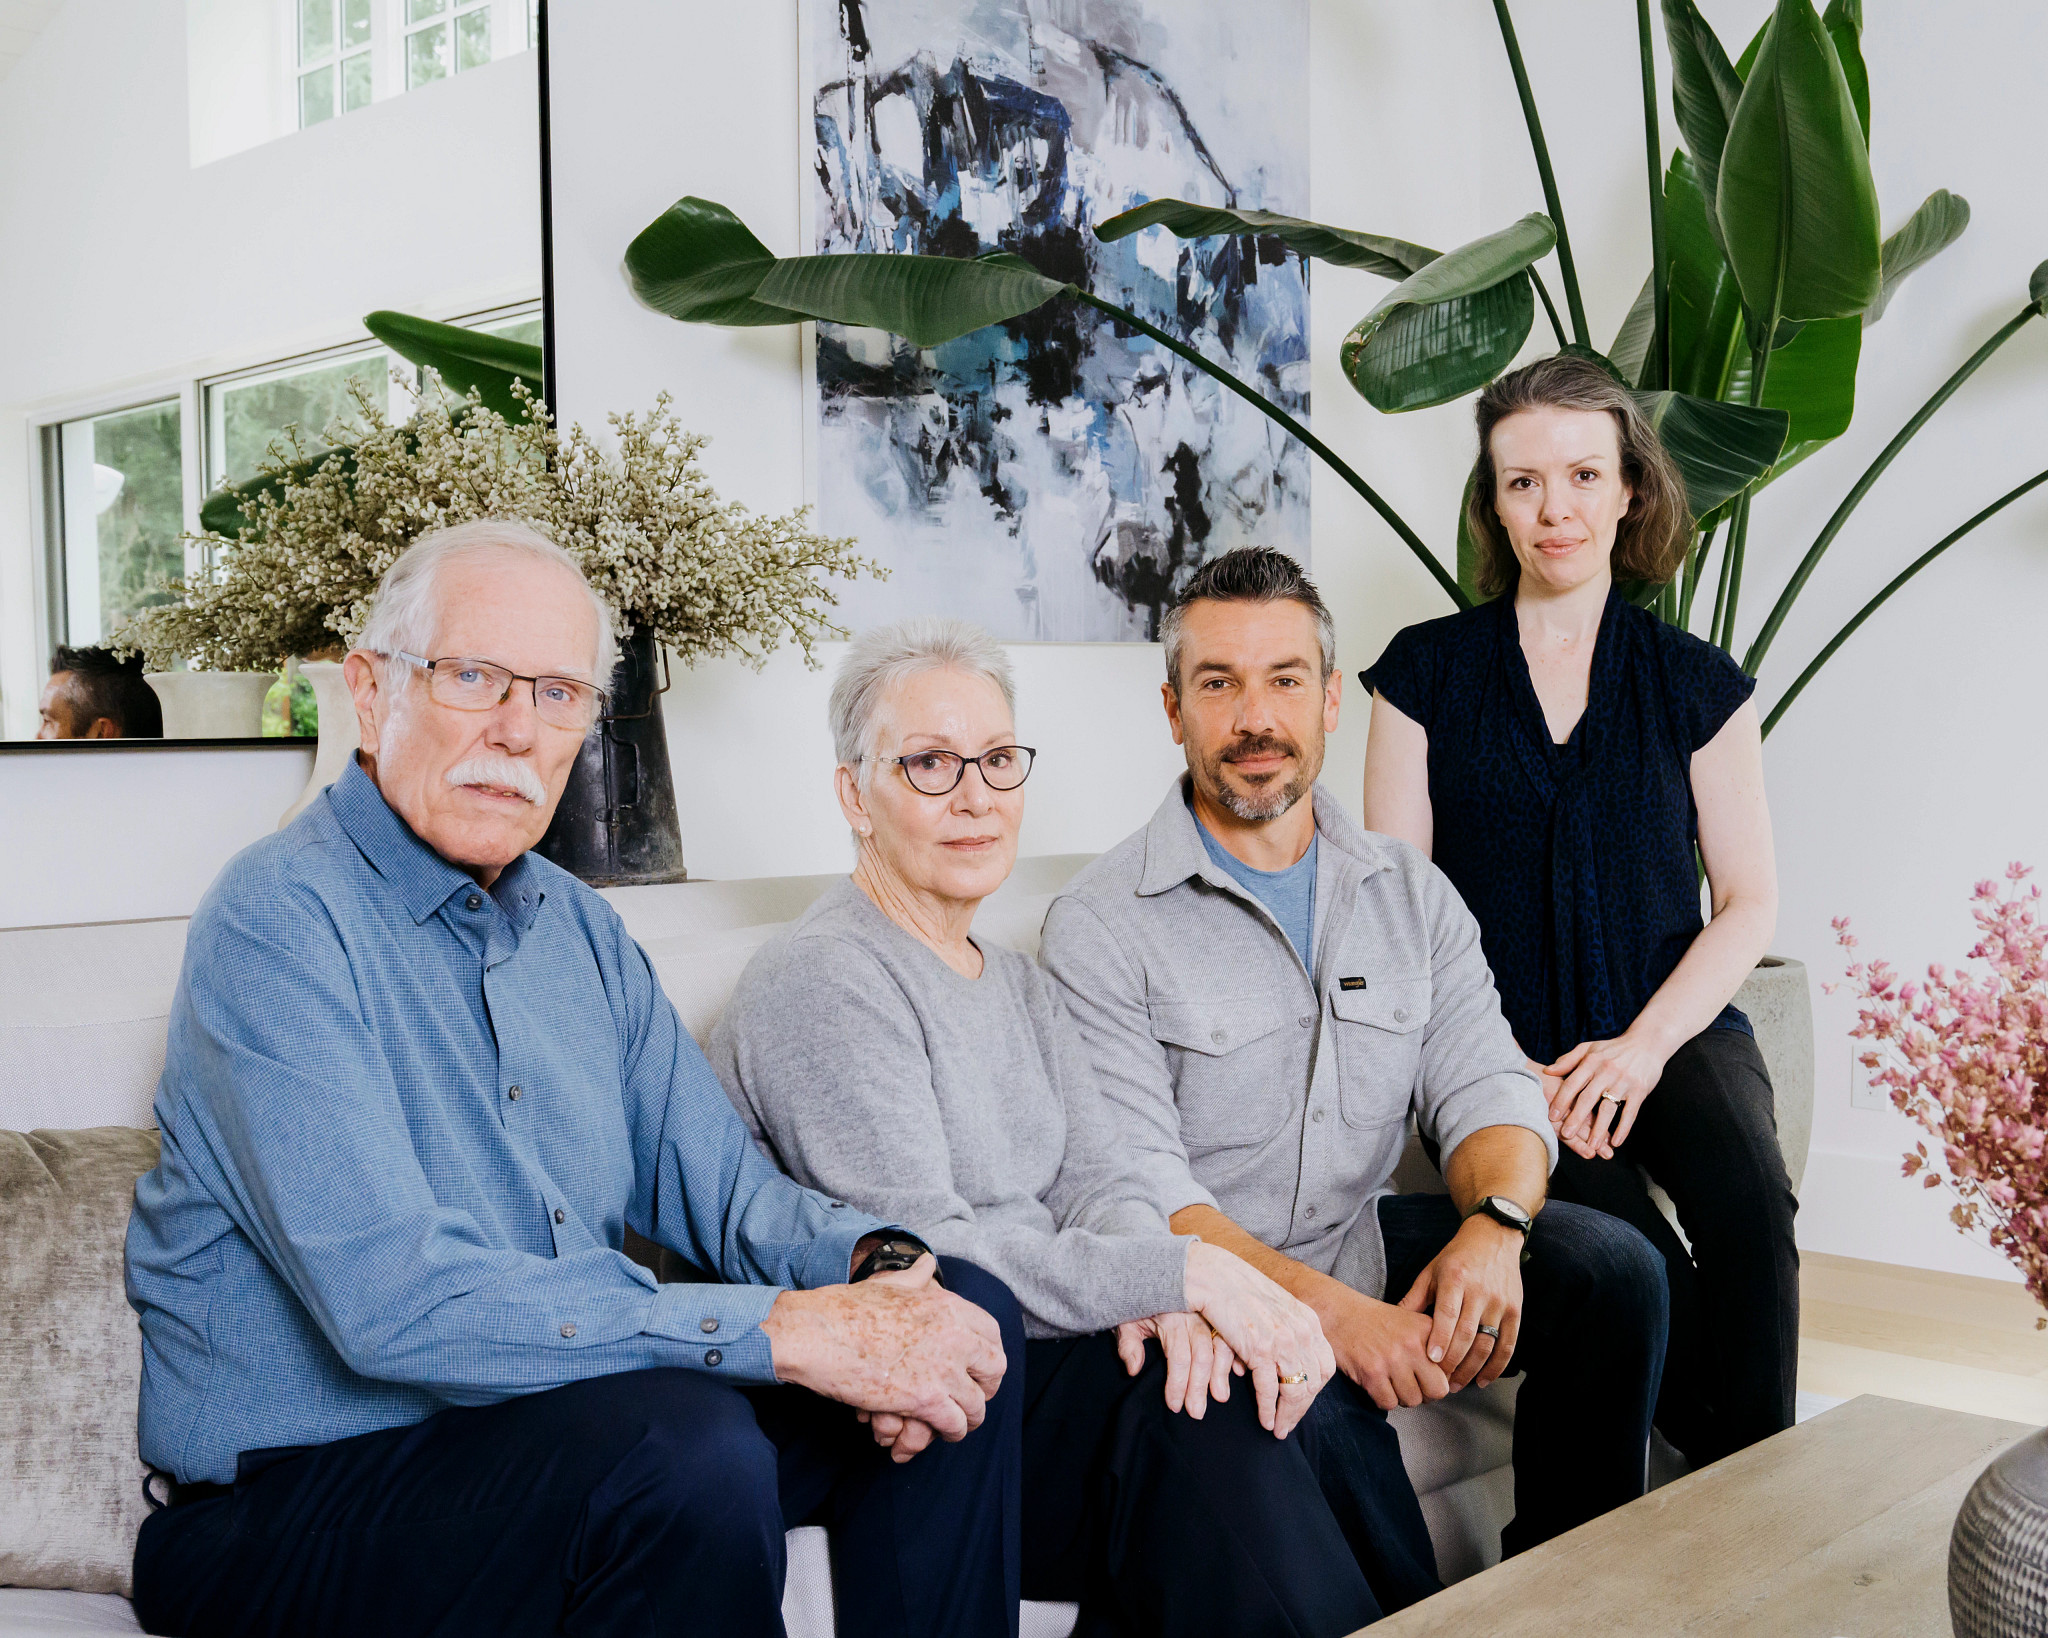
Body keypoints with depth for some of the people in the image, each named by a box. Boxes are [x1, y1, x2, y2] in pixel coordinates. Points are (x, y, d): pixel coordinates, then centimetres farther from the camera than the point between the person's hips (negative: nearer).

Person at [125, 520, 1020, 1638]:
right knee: (682, 1442, -34)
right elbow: (392, 1302, -27)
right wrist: (780, 1331, -29)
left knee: (959, 1318, -4)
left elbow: (721, 1188, 9)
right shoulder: (279, 920, -17)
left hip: (584, 1411, 8)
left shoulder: (579, 930, 10)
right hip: (293, 1497, -7)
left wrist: (872, 1265, -14)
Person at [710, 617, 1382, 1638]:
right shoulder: (823, 982, -13)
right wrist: (1180, 1273, -20)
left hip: (1023, 1362, 7)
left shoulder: (1017, 985, 17)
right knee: (1194, 1415, -26)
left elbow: (1097, 1184, 7)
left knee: (1216, 1381, -20)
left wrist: (1160, 1302, -16)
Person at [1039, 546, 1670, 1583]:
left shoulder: (1412, 894, 9)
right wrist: (1325, 1305, -28)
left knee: (1613, 1267, -16)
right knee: (1317, 1406, -35)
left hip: (1374, 1241, 5)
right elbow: (1137, 1187, -15)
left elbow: (1486, 1090, 2)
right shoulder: (1099, 926, -8)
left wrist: (1495, 1224, -22)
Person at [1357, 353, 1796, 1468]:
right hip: (1500, 1048, -1)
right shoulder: (1425, 672, 6)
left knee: (1750, 1197, -30)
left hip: (1668, 1029, 2)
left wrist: (1643, 1047, -10)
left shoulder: (1696, 684, 9)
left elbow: (1750, 902, 7)